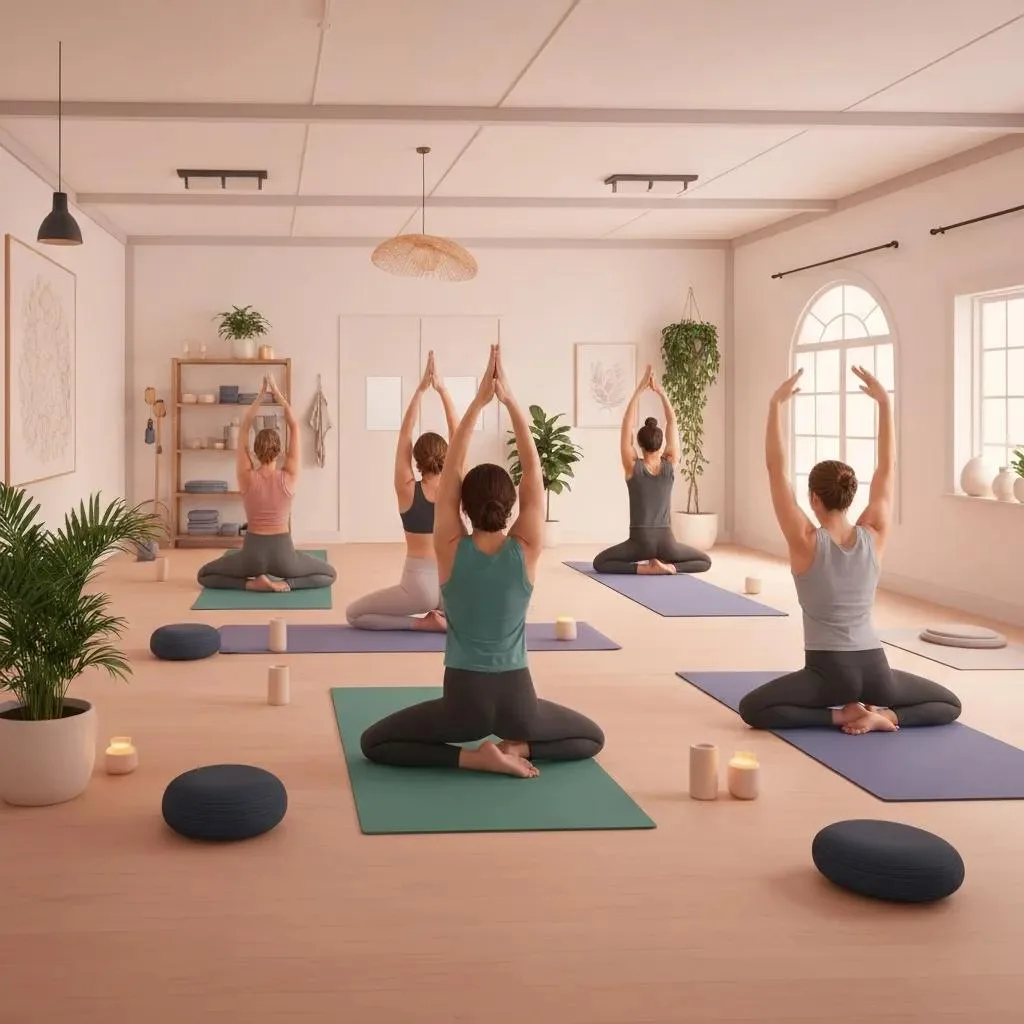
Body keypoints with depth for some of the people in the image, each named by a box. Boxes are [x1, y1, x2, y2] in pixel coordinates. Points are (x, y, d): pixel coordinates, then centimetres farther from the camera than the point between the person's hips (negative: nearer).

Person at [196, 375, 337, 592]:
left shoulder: (246, 477, -10)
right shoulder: (289, 477, -10)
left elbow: (243, 430, 1)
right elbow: (294, 427, -4)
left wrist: (260, 397, 3)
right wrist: (278, 394, 1)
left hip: (253, 553, 0)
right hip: (283, 553, 0)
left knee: (204, 575, 21)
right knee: (329, 574, 23)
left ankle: (252, 583, -3)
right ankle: (286, 584, -4)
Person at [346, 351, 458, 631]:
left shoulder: (407, 490, -9)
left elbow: (404, 434, -6)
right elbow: (457, 436, -2)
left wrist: (421, 389, -7)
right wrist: (442, 390, -6)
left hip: (419, 584, -3)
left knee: (353, 614, 14)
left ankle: (421, 622, -2)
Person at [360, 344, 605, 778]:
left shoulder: (451, 550, -9)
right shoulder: (525, 550, -8)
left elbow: (450, 471, -5)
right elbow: (533, 470, -4)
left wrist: (478, 401, -7)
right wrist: (509, 400, -8)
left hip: (463, 700, -2)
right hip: (517, 700, 2)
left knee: (374, 743, 17)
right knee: (592, 737, 29)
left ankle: (473, 756, -2)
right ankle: (517, 748, 2)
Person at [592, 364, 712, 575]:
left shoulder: (633, 467, -7)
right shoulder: (670, 465, -2)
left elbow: (627, 424, -5)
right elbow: (672, 422, 3)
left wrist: (640, 389, -5)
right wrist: (660, 392, 2)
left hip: (640, 541, -2)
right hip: (666, 543, 2)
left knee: (599, 563, 16)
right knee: (705, 561, 25)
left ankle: (644, 568, -6)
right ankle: (669, 567, -3)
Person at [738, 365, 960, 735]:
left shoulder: (806, 542, -11)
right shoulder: (873, 536, -2)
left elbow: (777, 469, -11)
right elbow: (888, 468, 5)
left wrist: (776, 404, -11)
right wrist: (884, 402, 3)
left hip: (829, 673, -3)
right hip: (875, 670, 4)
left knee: (752, 709, 8)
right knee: (949, 704, 24)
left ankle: (839, 715, -6)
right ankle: (885, 716, -4)